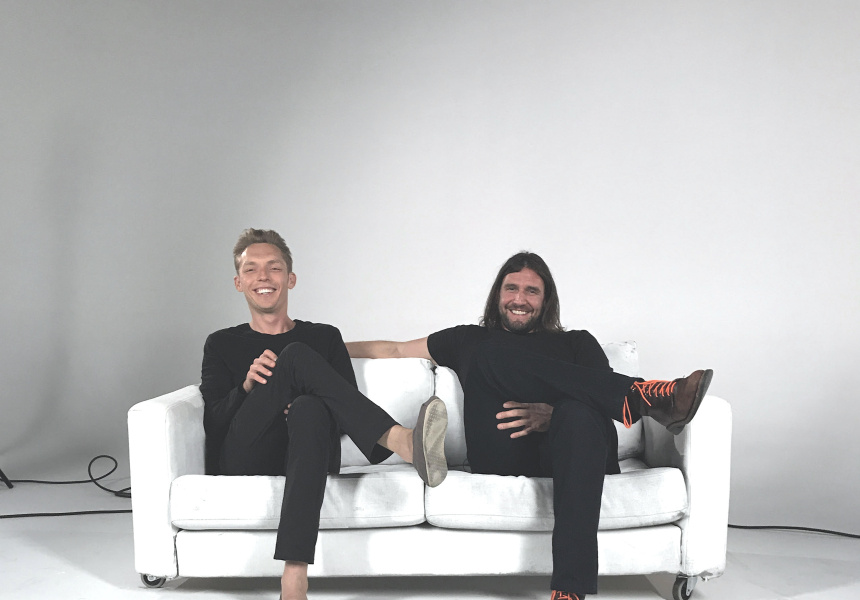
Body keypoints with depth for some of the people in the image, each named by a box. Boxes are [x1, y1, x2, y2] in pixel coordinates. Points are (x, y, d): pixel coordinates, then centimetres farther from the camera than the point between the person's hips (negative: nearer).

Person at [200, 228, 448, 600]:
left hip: (309, 453, 1)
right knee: (297, 356, -25)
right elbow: (211, 424, 6)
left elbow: (347, 416, 12)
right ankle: (404, 443, -42)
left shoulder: (325, 338, 21)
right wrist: (246, 388, -15)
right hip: (244, 461, 0)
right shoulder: (222, 345, 20)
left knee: (310, 410, -38)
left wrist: (305, 408, -11)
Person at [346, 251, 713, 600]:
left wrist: (554, 416, -12)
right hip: (500, 457, 1)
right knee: (492, 355, -23)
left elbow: (598, 399, 9)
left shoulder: (577, 343, 25)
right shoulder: (470, 339, 31)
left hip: (567, 452, 0)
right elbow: (394, 351, 34)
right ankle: (644, 395, -29)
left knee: (579, 414, -37)